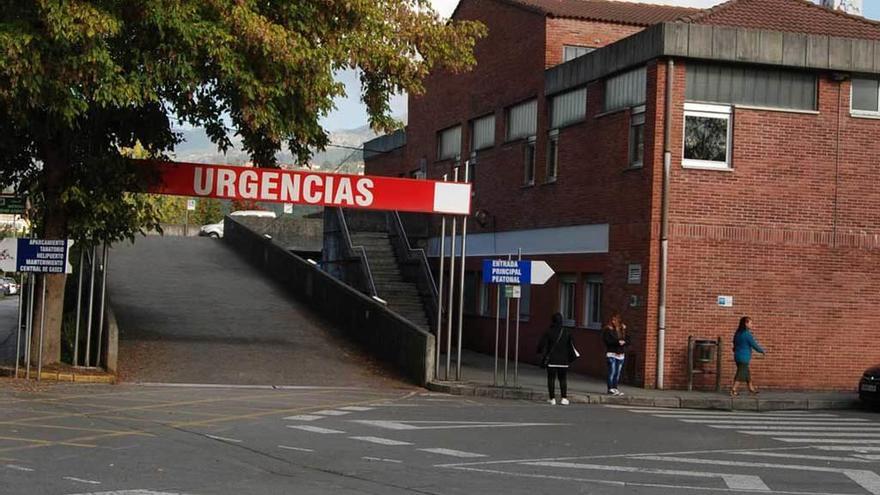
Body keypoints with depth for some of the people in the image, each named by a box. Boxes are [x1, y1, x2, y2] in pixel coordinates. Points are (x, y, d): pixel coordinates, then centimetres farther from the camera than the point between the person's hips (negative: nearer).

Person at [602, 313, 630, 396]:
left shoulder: (623, 330, 12)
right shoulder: (608, 330, -2)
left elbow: (628, 340, 10)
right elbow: (607, 340, -13)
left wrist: (623, 342, -12)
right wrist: (618, 342, -19)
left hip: (621, 354, 5)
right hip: (611, 354, -5)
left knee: (617, 373, 6)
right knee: (612, 372, -10)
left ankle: (615, 388, 12)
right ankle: (610, 389, -9)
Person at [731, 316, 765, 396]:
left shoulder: (738, 333, 8)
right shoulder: (747, 334, -17)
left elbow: (735, 344, 16)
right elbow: (754, 344, -12)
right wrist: (762, 351, 3)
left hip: (738, 356, 9)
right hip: (744, 357, -9)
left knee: (747, 373, 19)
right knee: (741, 374, -3)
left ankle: (751, 388, 30)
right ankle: (733, 390, -3)